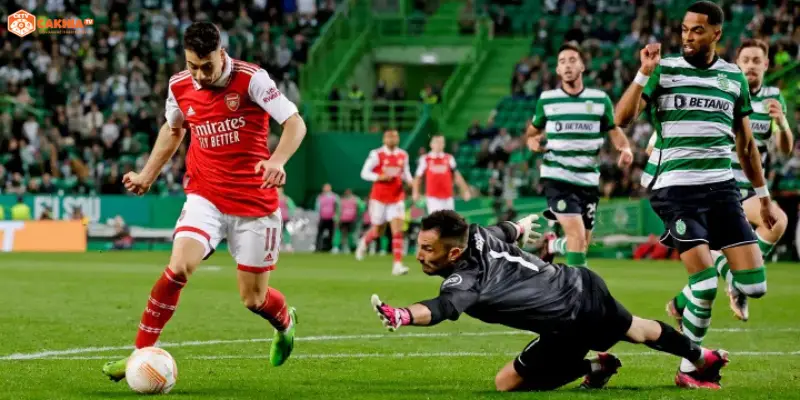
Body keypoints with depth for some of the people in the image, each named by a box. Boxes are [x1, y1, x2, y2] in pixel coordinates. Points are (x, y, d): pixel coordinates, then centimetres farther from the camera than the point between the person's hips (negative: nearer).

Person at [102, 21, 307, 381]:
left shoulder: (251, 79, -15)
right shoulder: (179, 86, -2)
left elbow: (295, 123, -17)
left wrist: (277, 160, -35)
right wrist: (147, 174, 13)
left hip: (255, 201, -2)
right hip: (205, 197, 2)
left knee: (253, 299, 5)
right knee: (178, 267, -23)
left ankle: (286, 324, 42)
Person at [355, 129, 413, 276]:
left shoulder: (403, 155, 4)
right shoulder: (377, 155, -9)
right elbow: (364, 173, -7)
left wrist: (410, 181, -4)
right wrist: (381, 177, -23)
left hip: (397, 198, 3)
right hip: (379, 198, -3)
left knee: (398, 230, -12)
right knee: (378, 231, 8)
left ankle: (397, 264, -16)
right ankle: (364, 242, 44)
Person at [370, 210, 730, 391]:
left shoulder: (466, 281, -28)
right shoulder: (479, 233, -4)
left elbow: (440, 308, -51)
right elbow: (512, 229, 20)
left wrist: (400, 316, -71)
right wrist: (524, 225, 45)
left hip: (570, 325, -9)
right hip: (584, 285, 9)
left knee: (506, 383, -2)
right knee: (635, 330, 34)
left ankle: (594, 367, 8)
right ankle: (704, 358, 55)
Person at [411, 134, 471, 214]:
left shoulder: (449, 159, 9)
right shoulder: (425, 159, 3)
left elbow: (456, 176, 10)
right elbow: (418, 177, 6)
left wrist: (465, 190, 3)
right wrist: (415, 192, -4)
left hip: (448, 198, 3)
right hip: (433, 198, -3)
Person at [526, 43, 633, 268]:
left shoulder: (600, 99, 2)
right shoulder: (547, 100, 1)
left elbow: (614, 131, 6)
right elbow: (532, 131, 14)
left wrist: (625, 149, -16)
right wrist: (533, 142, -9)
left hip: (588, 179, 3)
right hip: (557, 176, -3)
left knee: (584, 242, 12)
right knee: (577, 233, -21)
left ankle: (553, 246, 44)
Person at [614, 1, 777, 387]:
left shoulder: (734, 77, 11)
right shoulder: (664, 70, -1)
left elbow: (745, 143, 19)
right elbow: (622, 118, -11)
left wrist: (763, 196, 18)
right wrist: (644, 74, -22)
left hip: (721, 186, 4)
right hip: (675, 188, -4)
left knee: (753, 285, -5)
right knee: (705, 283, -14)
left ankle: (683, 303, 24)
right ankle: (688, 369, 6)